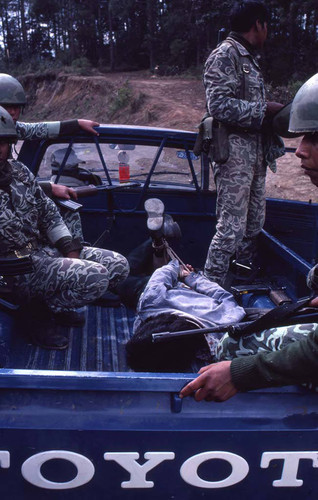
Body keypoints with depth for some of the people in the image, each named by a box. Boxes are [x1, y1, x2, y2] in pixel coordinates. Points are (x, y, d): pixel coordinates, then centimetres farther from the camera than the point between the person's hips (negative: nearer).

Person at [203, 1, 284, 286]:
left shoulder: (249, 58, 20)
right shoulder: (226, 55, -9)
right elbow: (220, 106, -20)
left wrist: (272, 112, 8)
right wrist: (264, 109, -16)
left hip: (255, 152, 10)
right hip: (234, 151, -10)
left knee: (254, 223, 16)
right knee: (232, 226, -10)